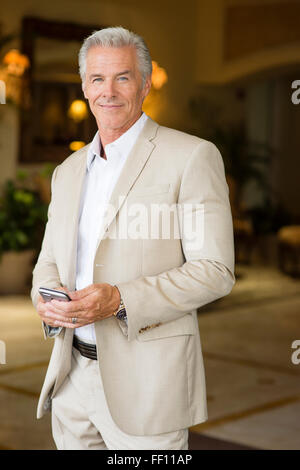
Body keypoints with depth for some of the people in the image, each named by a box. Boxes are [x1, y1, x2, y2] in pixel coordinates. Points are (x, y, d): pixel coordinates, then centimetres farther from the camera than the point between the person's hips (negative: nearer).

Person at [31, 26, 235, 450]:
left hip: (147, 383, -5)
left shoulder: (192, 157, -8)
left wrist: (120, 300, -22)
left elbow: (215, 271, -12)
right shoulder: (68, 171, 13)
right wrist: (47, 299, -6)